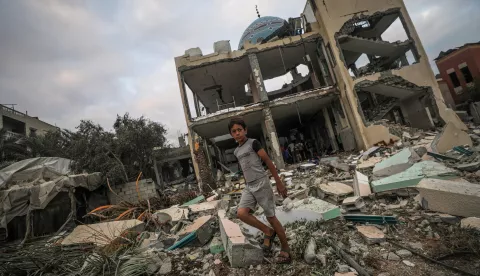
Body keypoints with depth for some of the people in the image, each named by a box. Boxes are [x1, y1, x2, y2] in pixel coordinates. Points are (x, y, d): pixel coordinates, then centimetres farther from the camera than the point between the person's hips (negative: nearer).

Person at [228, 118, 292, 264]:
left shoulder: (253, 143, -5)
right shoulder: (236, 151, 13)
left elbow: (268, 161, -6)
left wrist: (279, 183, -7)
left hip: (261, 183, -6)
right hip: (248, 187, 6)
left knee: (270, 216, 1)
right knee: (241, 213, -15)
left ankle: (286, 249, 21)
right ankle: (268, 232, 7)